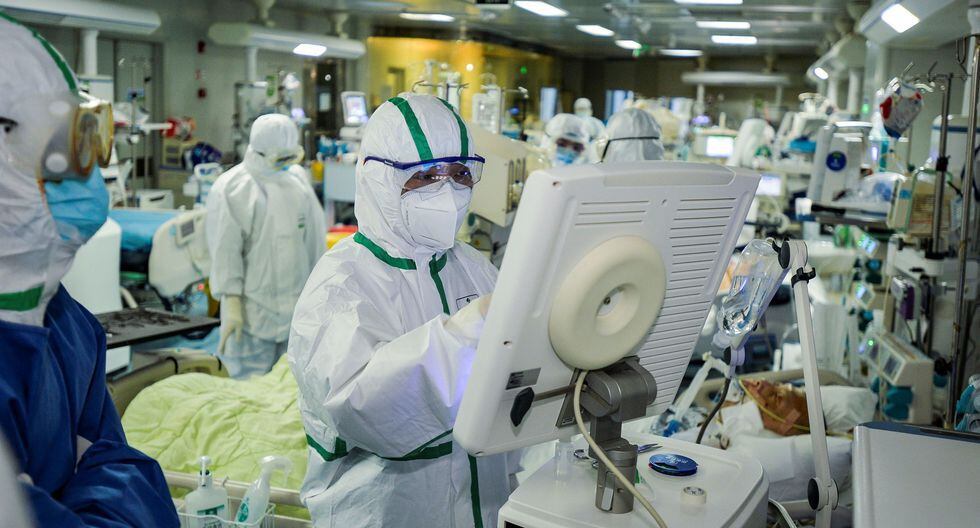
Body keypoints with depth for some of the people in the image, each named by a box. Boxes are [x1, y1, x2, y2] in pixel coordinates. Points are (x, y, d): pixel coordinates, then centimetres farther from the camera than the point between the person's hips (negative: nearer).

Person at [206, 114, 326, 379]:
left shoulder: (297, 178, 8)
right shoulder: (230, 189, -9)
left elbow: (315, 238, 14)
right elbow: (225, 251, -11)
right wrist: (232, 305, -14)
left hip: (298, 306, 5)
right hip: (252, 310, -5)